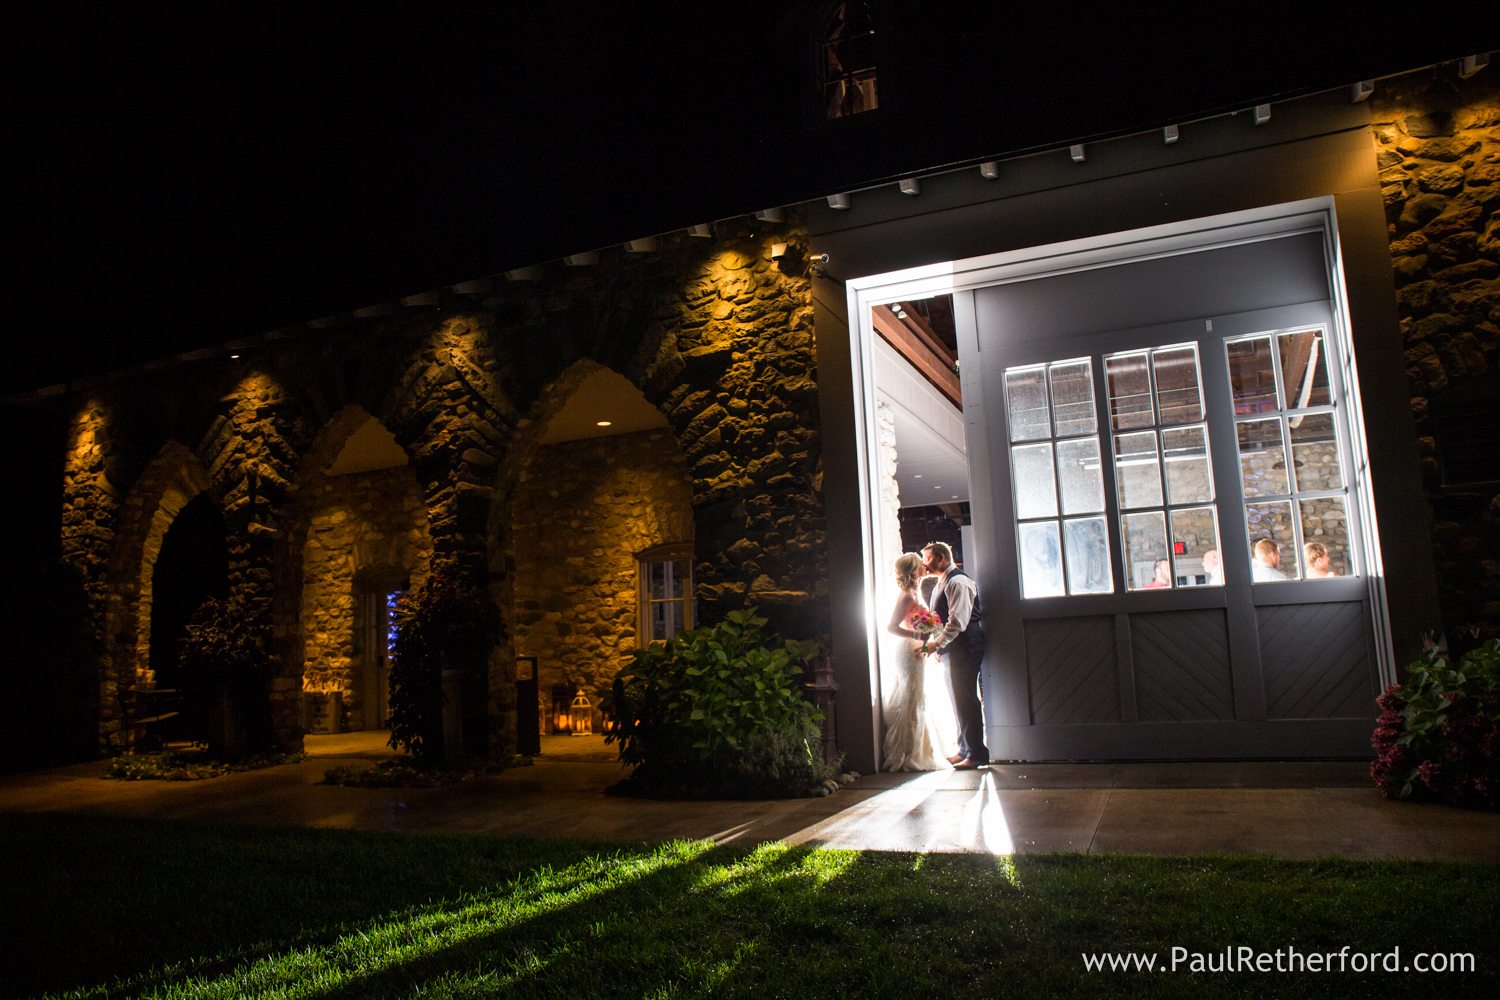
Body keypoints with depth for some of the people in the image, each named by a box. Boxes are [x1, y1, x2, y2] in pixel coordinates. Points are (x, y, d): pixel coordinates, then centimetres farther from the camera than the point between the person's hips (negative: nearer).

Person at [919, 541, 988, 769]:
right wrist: (937, 645, 13)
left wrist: (937, 643, -19)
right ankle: (965, 749, 23)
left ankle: (976, 754, -2)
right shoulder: (943, 583, 18)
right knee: (960, 700, 14)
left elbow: (958, 621, -21)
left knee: (965, 700, -7)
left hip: (963, 648, -10)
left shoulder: (958, 582, -14)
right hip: (951, 649, 10)